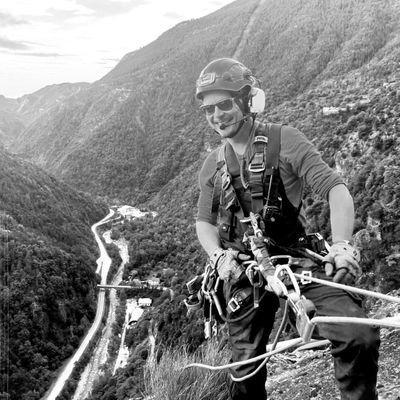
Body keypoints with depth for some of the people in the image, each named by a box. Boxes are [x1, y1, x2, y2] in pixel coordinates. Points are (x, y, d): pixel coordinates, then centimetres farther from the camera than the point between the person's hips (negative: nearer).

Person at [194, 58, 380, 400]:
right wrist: (218, 255, -10)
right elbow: (204, 221, 11)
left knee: (360, 336, -19)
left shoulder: (284, 140, -6)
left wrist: (342, 245, -31)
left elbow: (335, 188, -15)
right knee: (246, 369, 5)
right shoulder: (212, 166, 8)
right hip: (245, 268, 3)